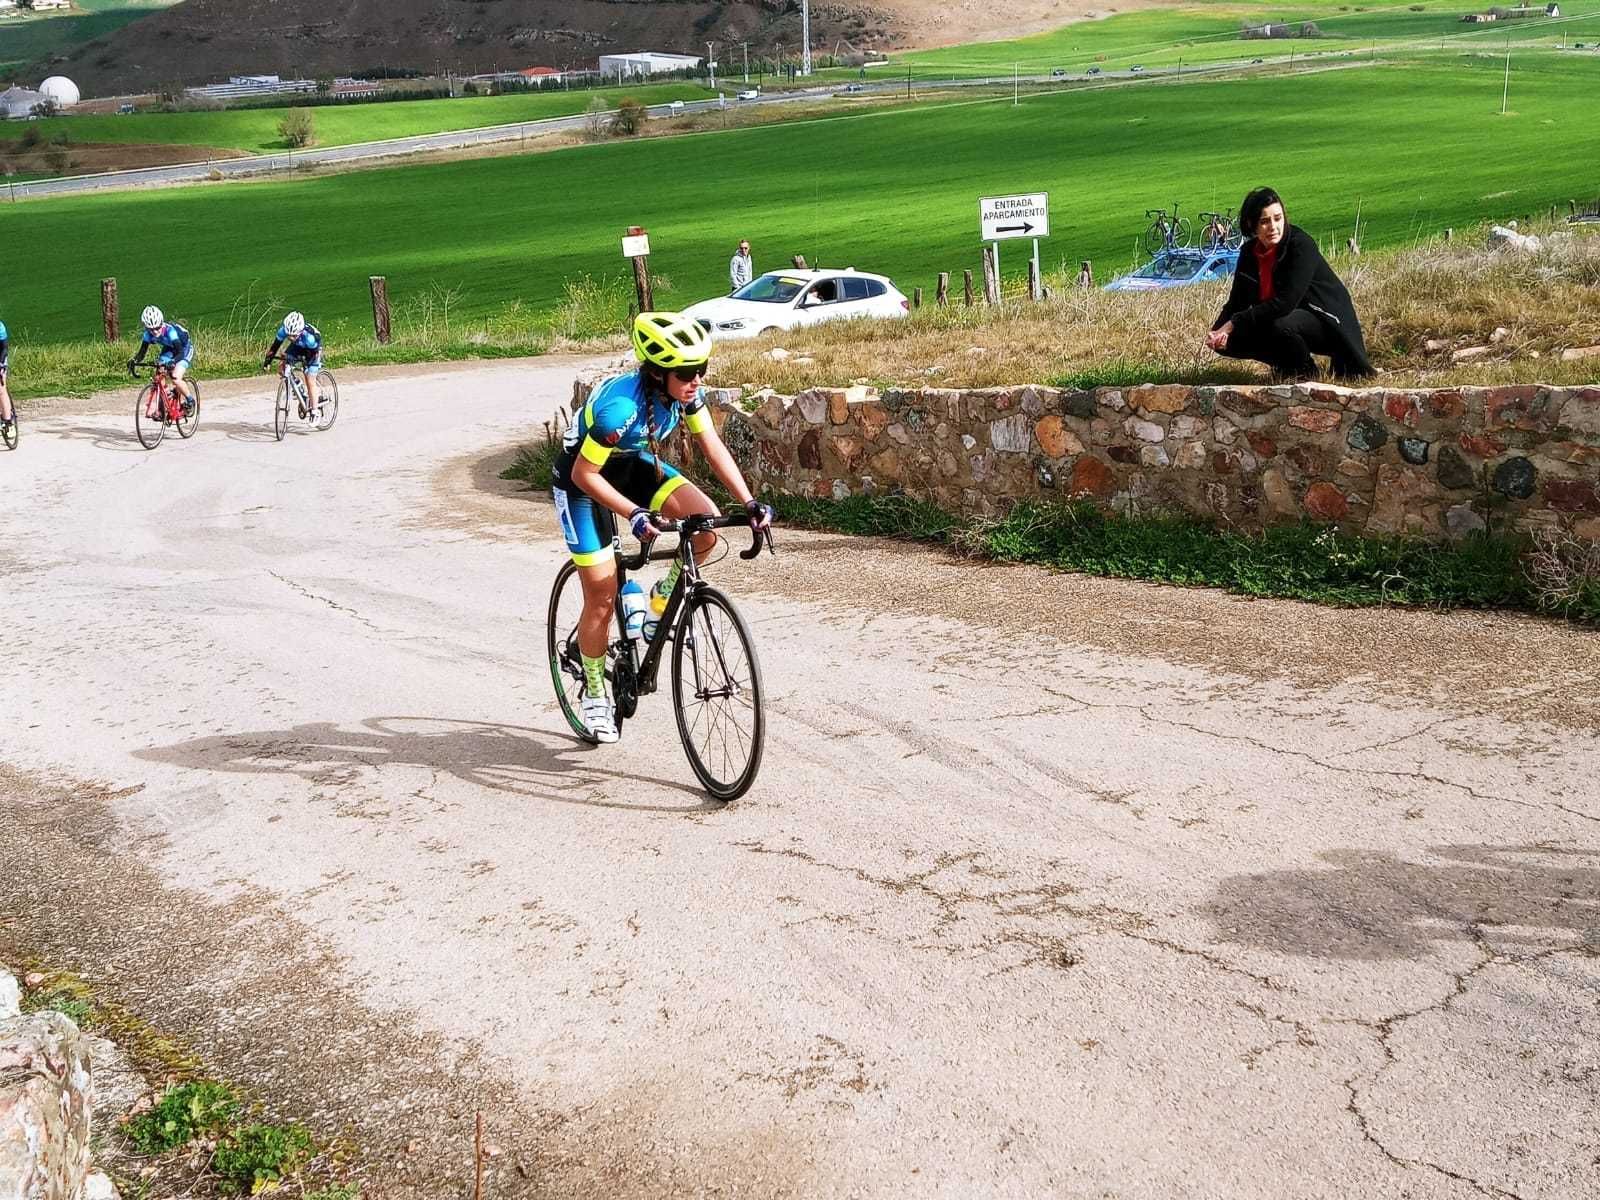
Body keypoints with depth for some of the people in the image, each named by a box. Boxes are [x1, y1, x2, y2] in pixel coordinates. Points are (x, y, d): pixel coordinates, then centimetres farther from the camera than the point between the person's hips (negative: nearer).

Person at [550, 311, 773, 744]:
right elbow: (584, 474, -29)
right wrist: (634, 514, -36)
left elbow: (713, 447, -12)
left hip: (634, 465, 6)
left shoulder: (685, 392, -19)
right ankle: (594, 692, 17)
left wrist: (749, 503, -20)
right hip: (582, 479, -6)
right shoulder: (620, 407, -37)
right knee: (603, 597, -5)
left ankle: (664, 596, 7)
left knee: (706, 523, -20)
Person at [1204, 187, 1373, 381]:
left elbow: (1285, 302, -30)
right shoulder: (1249, 252, -2)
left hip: (1327, 323, -7)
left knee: (1282, 324, -37)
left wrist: (1234, 323, -30)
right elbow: (1237, 302, -1)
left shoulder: (1301, 245, -22)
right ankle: (1287, 366, 9)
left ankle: (1307, 374, -8)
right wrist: (1217, 332, -22)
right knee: (1229, 340, -10)